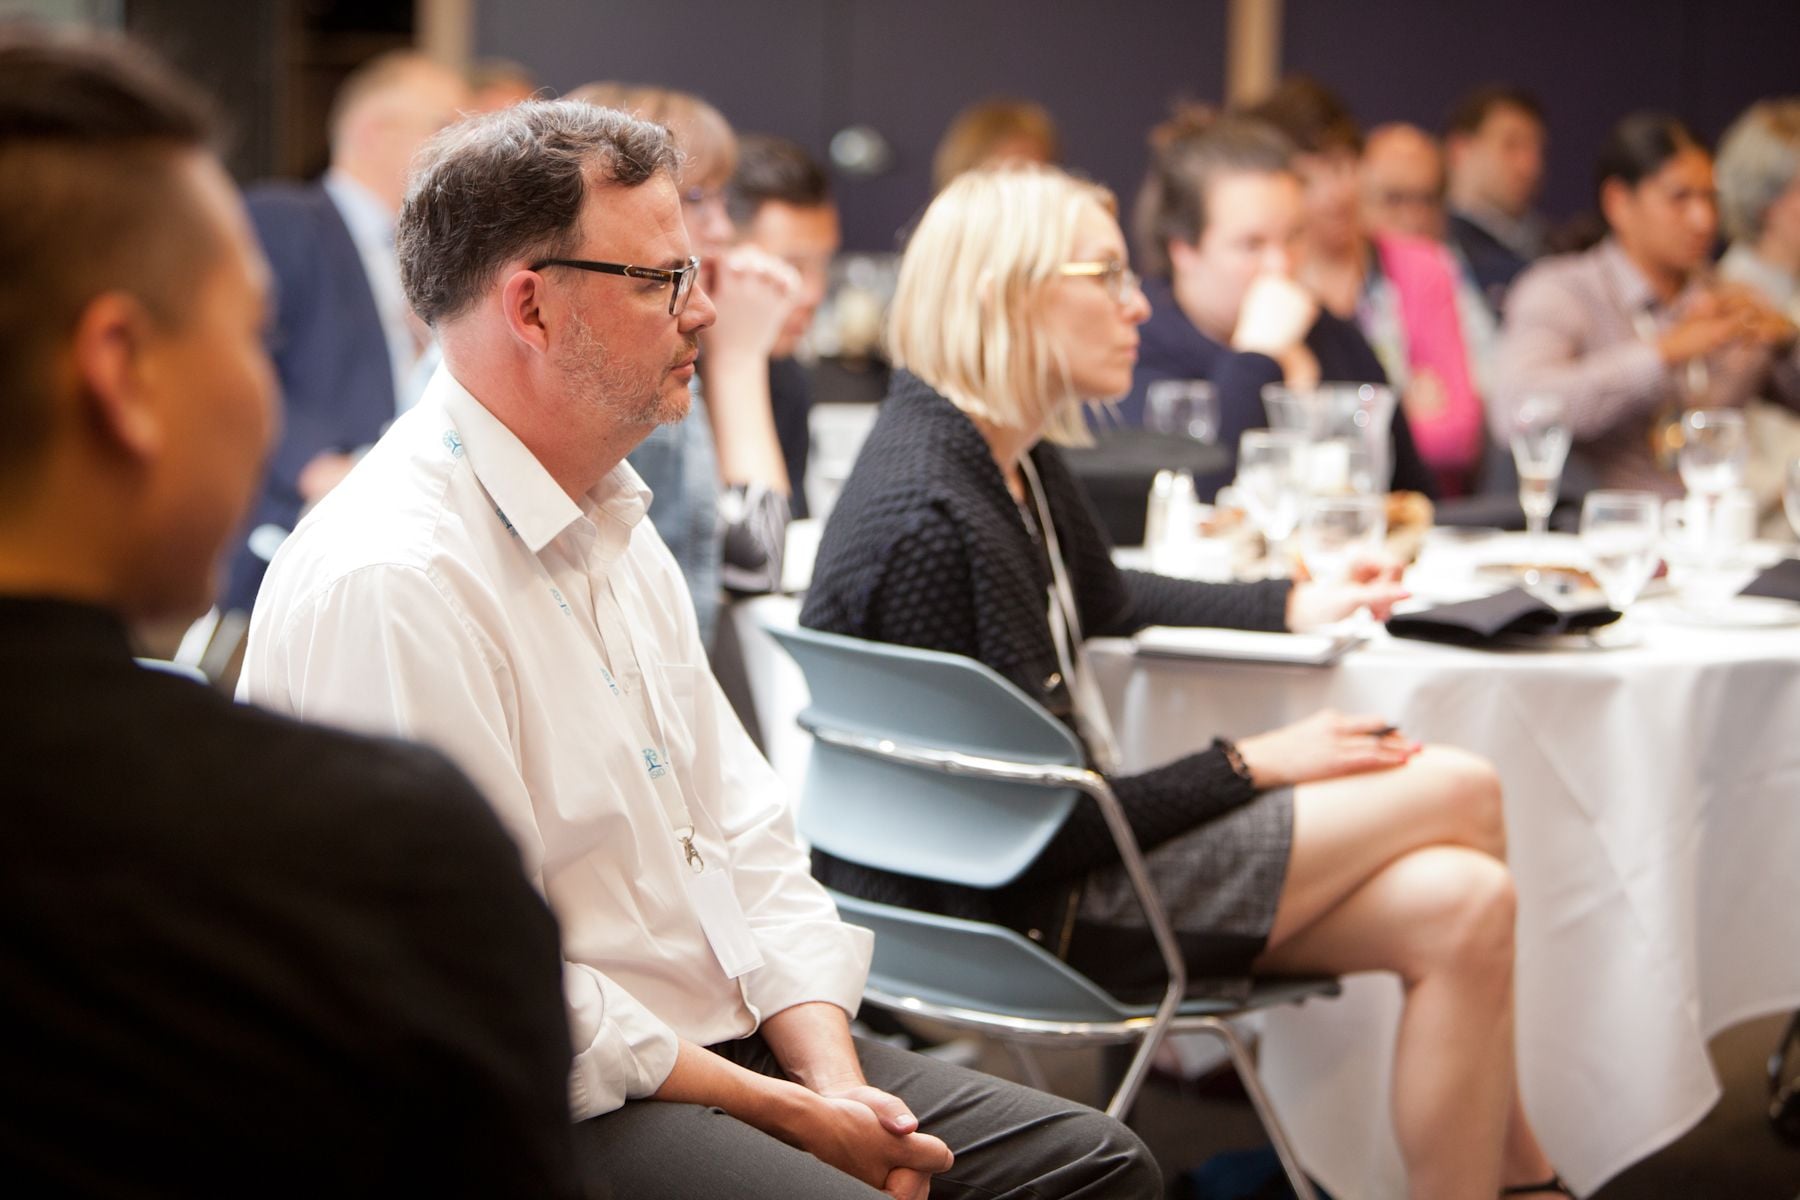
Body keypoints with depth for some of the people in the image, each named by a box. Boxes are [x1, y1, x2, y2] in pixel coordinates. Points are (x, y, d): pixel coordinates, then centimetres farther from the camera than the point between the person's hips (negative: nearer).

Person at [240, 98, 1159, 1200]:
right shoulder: (387, 585, -19)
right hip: (541, 1109, -9)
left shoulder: (618, 529, 13)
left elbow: (744, 831, 13)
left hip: (735, 1041, 9)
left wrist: (836, 1080, -3)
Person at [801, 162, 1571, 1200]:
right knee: (1457, 791, -10)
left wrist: (1290, 605, 27)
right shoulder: (925, 516, -22)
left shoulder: (1018, 458, 8)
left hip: (1083, 845, 9)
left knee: (1459, 906, -8)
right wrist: (1248, 766, -14)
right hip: (1017, 914, -9)